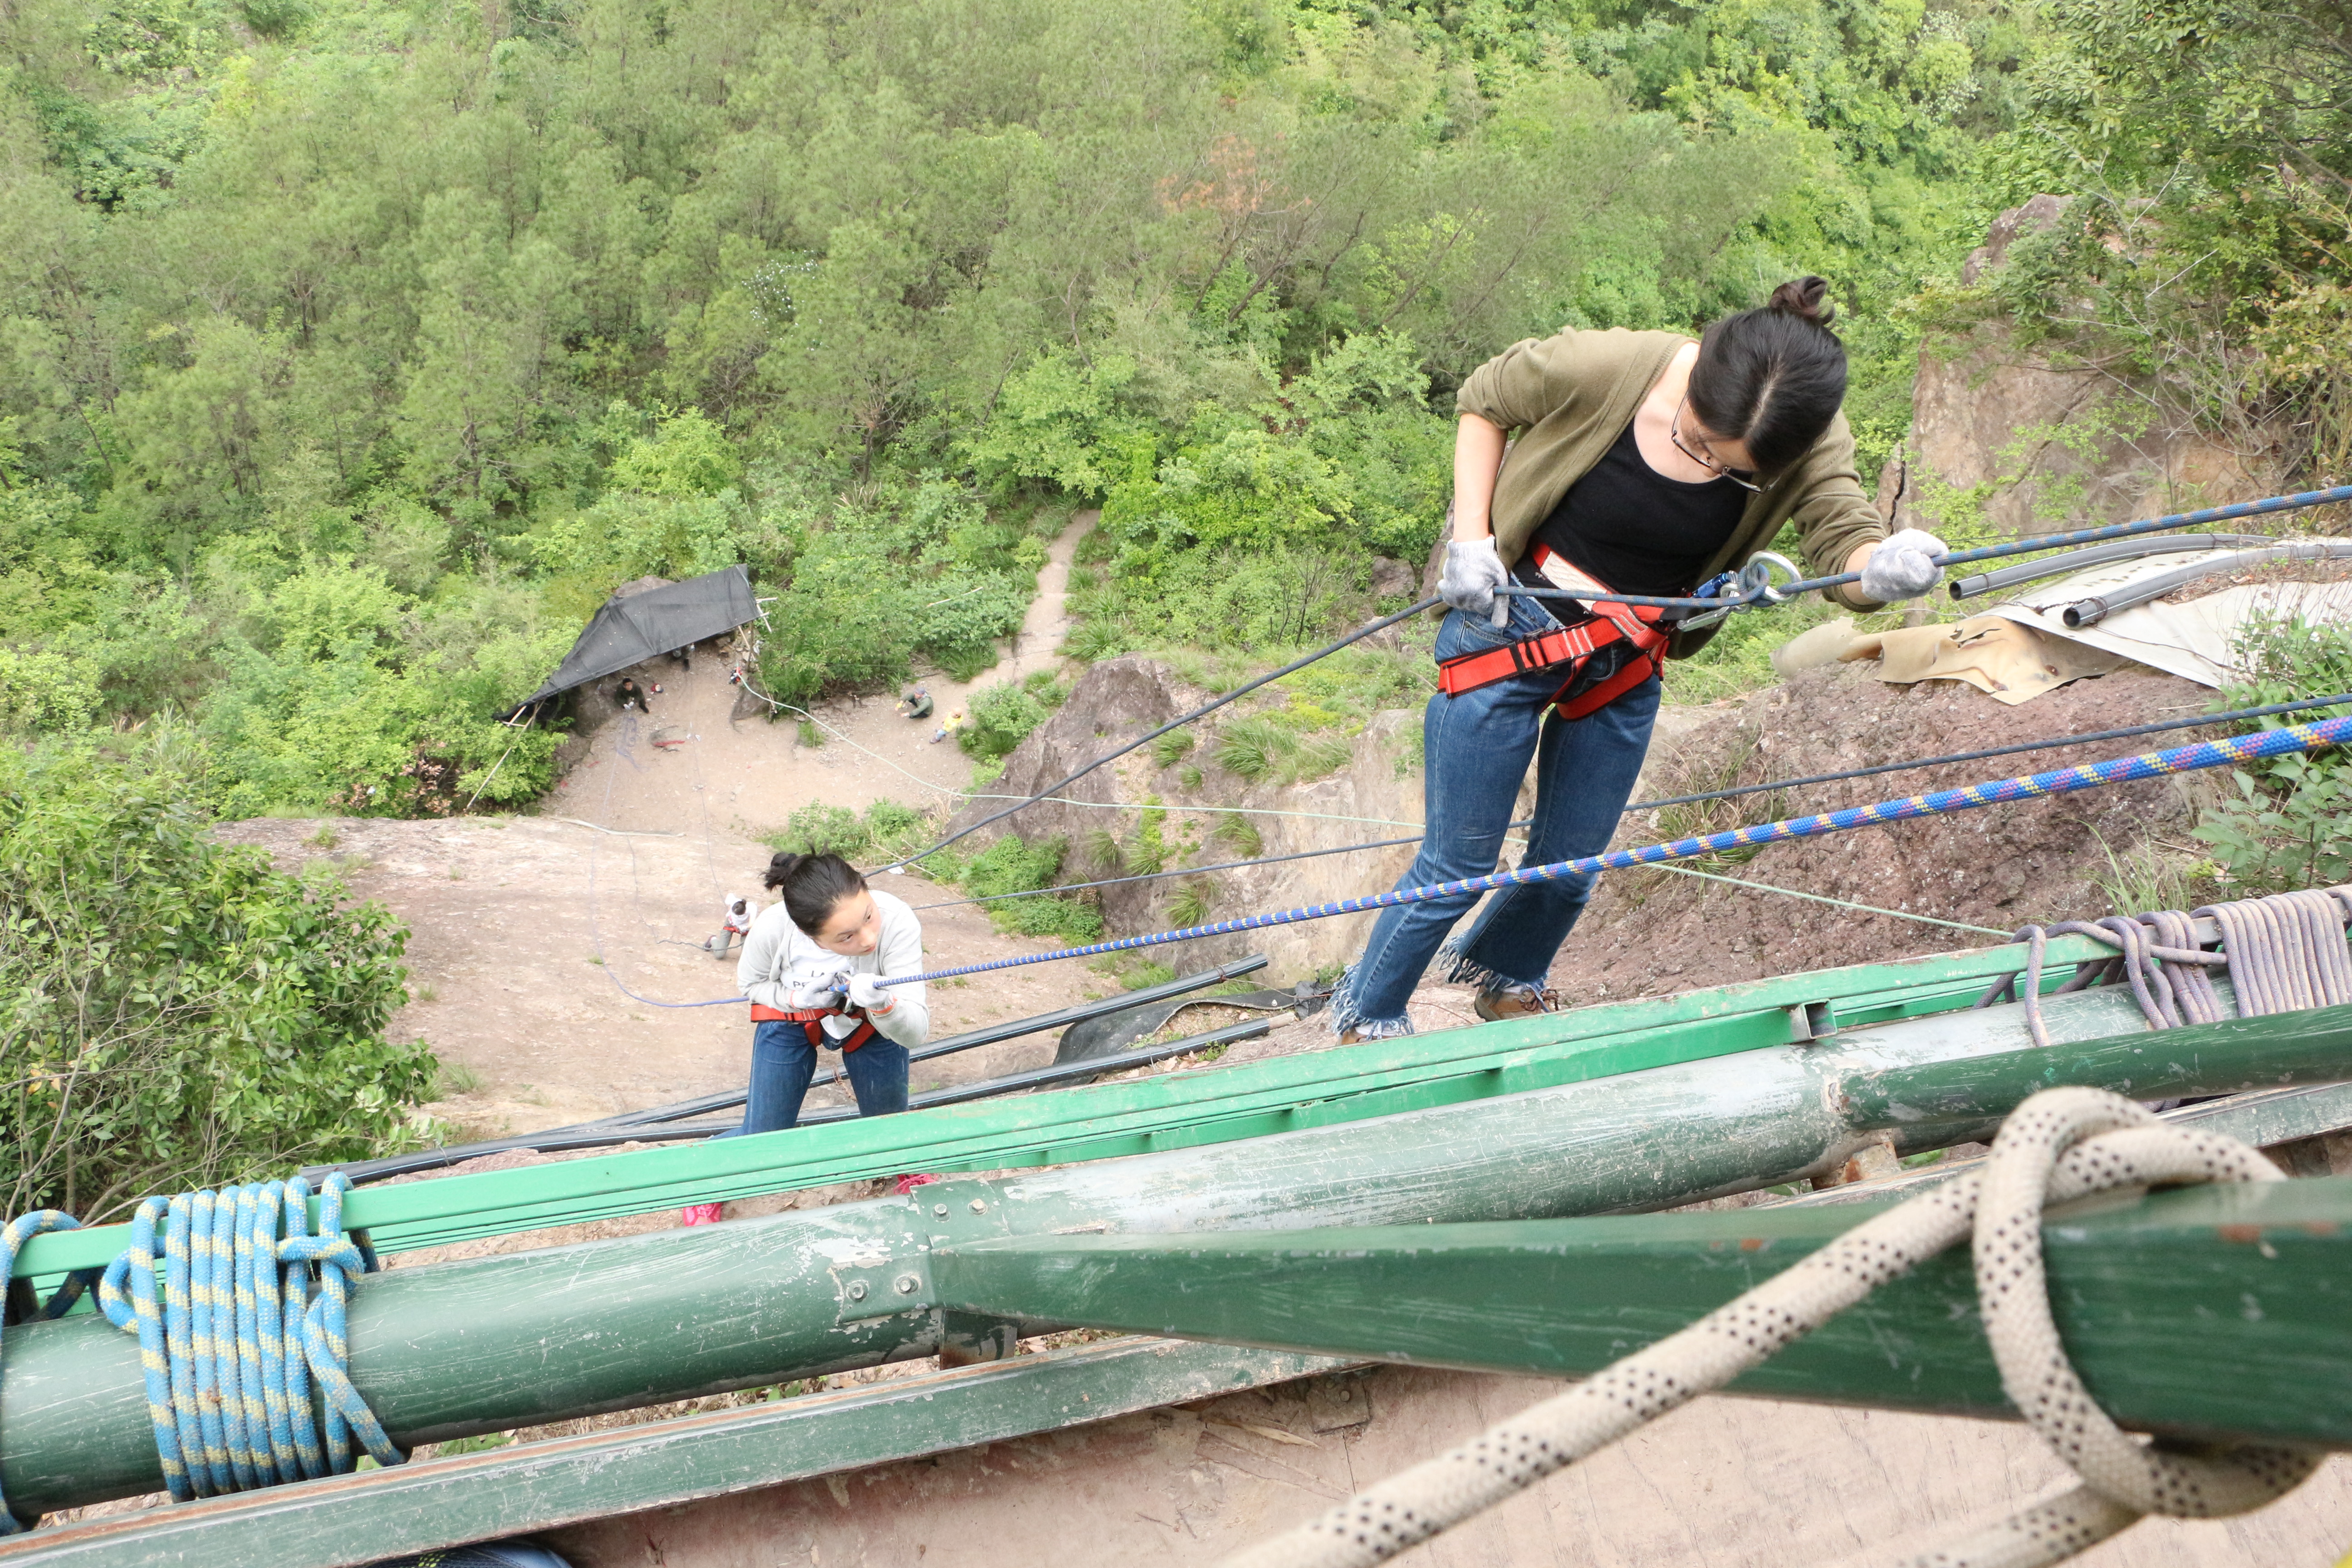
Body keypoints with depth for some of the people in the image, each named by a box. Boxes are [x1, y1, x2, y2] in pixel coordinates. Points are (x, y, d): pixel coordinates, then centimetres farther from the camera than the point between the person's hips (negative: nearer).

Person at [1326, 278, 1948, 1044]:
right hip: (1511, 629, -4)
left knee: (1570, 870, 16)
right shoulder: (1601, 368, -26)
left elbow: (1845, 545, -29)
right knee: (1459, 866, 2)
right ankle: (1366, 1017, 28)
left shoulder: (1807, 446, -18)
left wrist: (1887, 566, -53)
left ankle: (1502, 972, 50)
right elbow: (1483, 401, -8)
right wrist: (1469, 538, -15)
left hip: (1629, 665, 4)